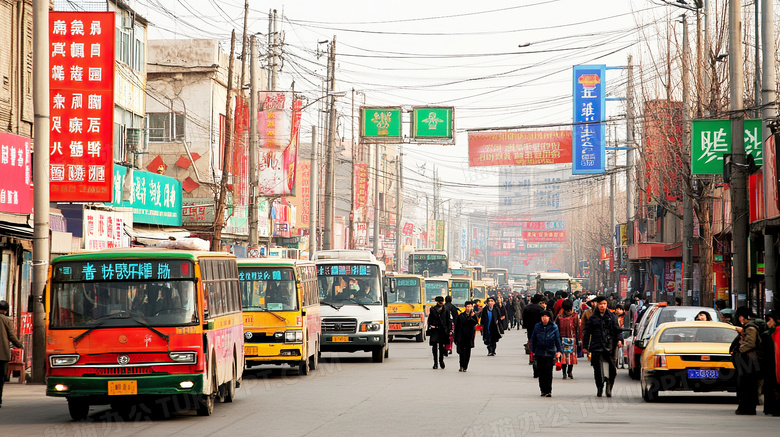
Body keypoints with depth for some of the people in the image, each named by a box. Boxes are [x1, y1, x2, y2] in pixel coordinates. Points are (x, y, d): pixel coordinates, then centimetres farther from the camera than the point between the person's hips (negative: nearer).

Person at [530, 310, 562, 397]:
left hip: (550, 353, -2)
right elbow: (533, 339, 12)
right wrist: (533, 351, 10)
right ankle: (543, 390, 13)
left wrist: (559, 351, -2)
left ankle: (548, 391, -4)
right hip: (539, 353, 2)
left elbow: (557, 339, 5)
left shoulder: (554, 327, 0)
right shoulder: (537, 327, 4)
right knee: (541, 372, 3)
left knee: (548, 372, -8)